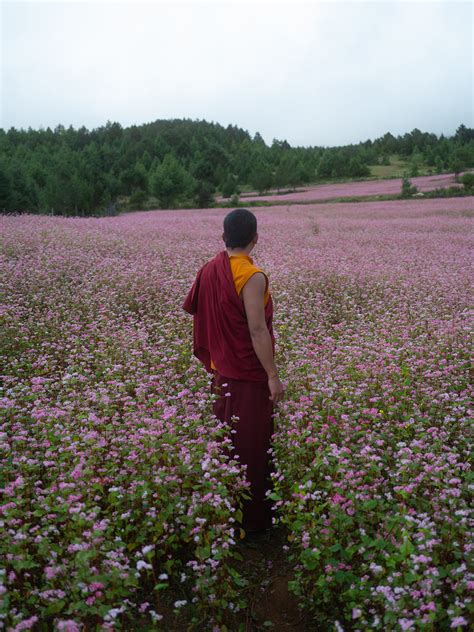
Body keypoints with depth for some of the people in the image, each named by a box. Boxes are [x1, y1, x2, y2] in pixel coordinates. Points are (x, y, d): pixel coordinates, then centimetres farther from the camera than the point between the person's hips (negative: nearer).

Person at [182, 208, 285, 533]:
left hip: (219, 369, 7)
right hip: (249, 375, -7)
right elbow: (258, 330, -22)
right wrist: (274, 376, -18)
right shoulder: (252, 277, -19)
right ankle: (252, 518, 17)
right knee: (251, 445, 4)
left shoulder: (209, 269, 2)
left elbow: (190, 307, 17)